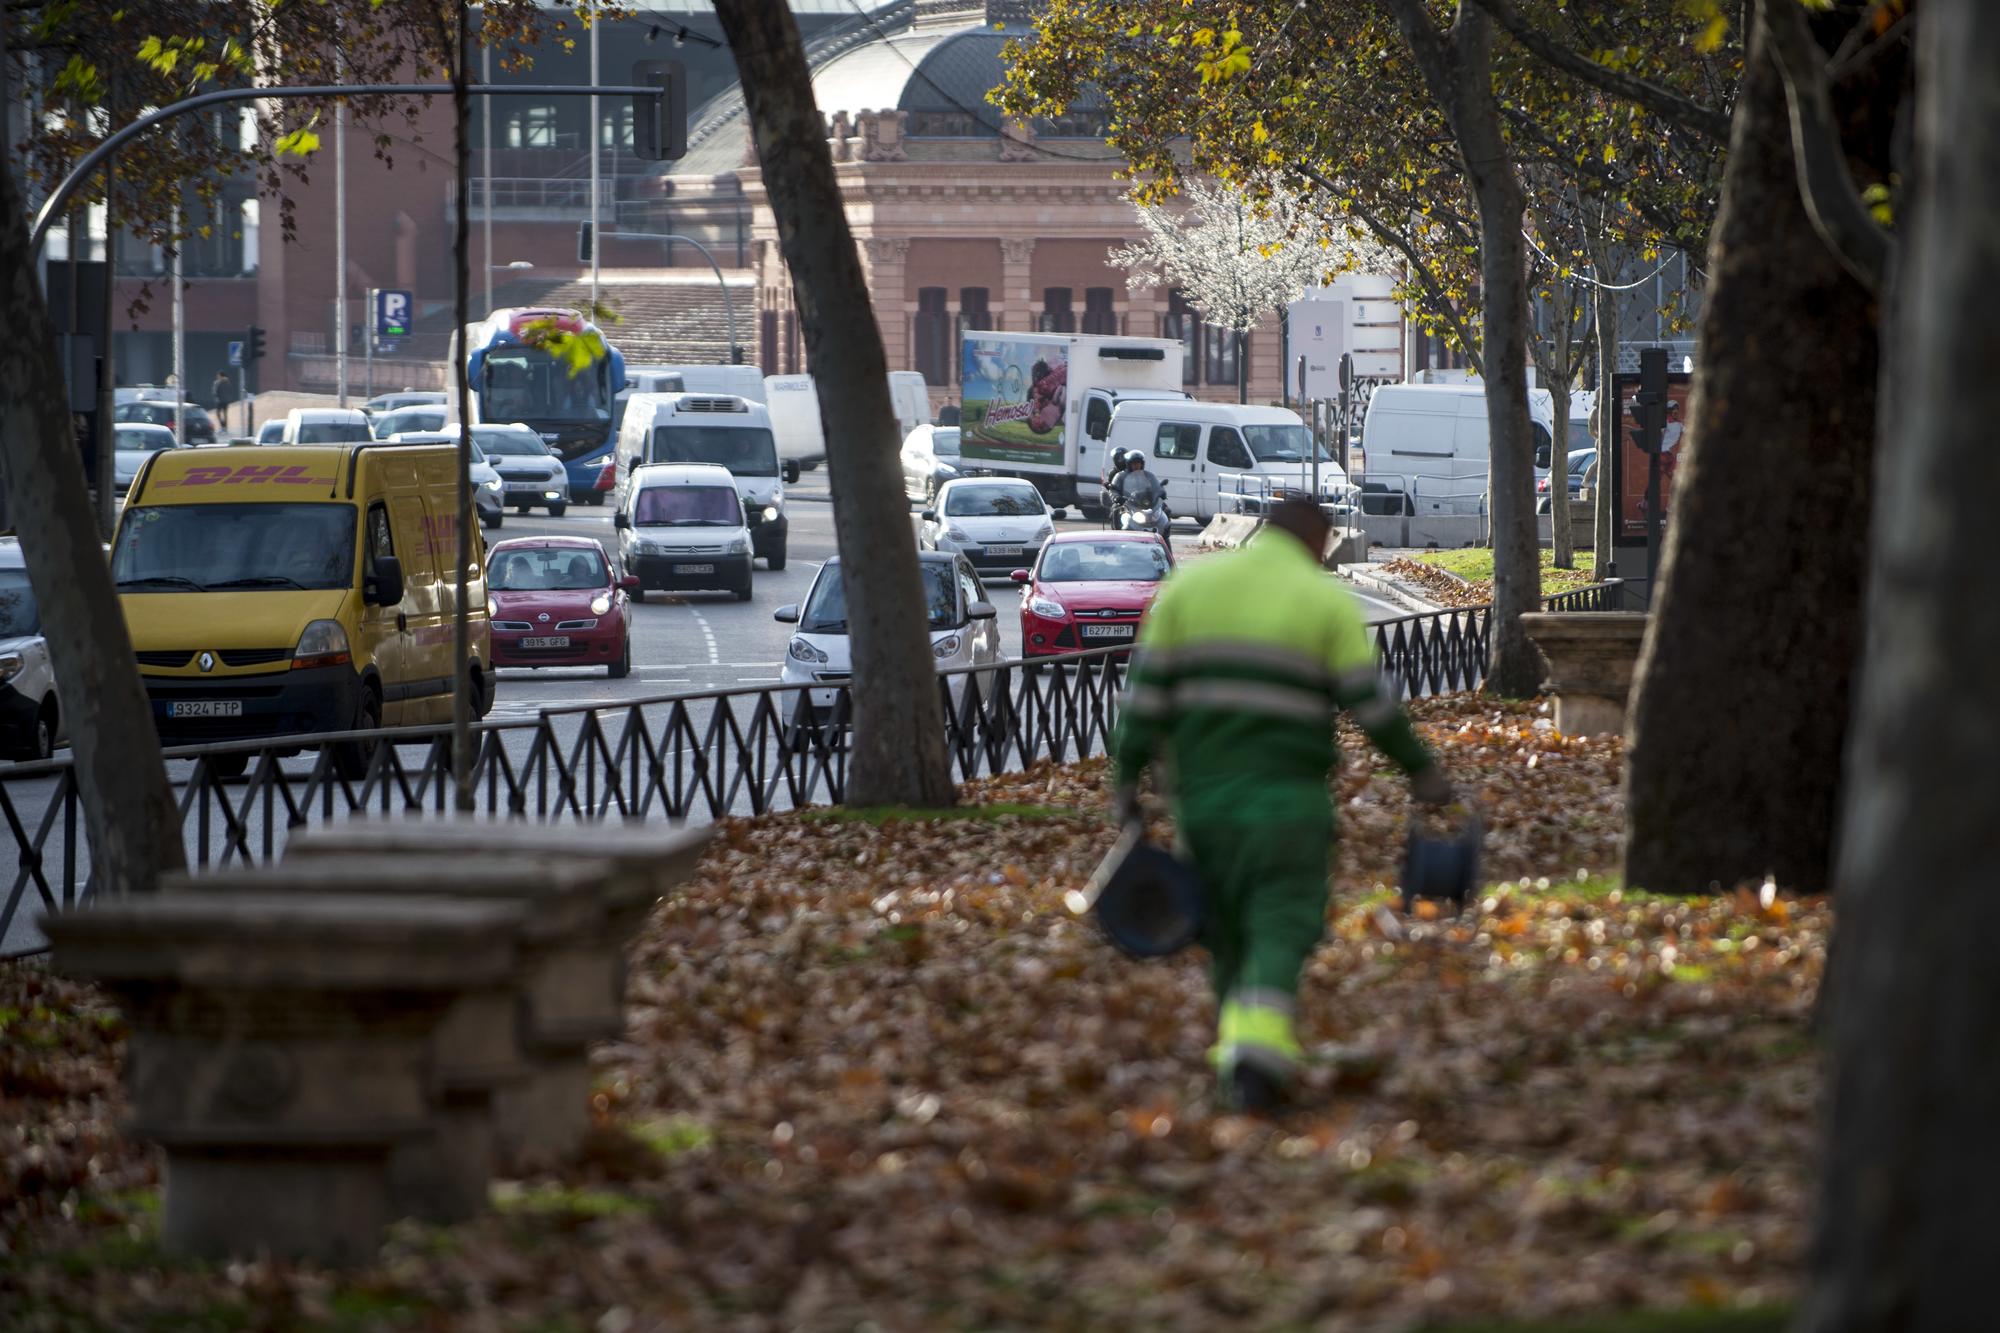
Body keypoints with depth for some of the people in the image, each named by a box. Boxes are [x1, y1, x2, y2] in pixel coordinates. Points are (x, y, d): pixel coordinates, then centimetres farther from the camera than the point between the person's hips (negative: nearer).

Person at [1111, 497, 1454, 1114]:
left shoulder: (1188, 585, 8)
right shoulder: (1328, 603, 0)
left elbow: (1147, 687, 3)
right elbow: (1371, 703, -2)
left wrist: (1126, 779, 5)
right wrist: (1420, 769, 10)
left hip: (1202, 786, 3)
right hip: (1285, 794, -3)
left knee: (1227, 924, 17)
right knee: (1281, 924, -4)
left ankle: (1236, 1047, 17)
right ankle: (1256, 1046, -24)